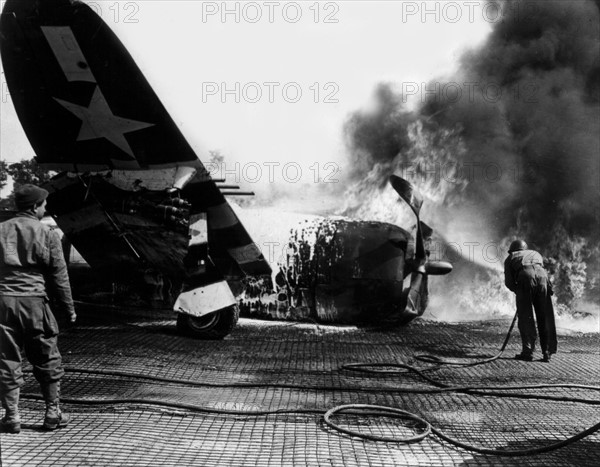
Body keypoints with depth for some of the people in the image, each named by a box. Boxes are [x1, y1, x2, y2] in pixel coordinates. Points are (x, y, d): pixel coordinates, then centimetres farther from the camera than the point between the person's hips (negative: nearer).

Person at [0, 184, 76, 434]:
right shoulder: (47, 234, -2)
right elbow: (59, 275, 0)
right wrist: (69, 308, 8)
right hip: (34, 301, -2)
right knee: (47, 360, 10)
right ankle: (53, 413, 15)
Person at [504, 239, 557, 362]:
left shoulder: (510, 259, 28)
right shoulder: (535, 253, 39)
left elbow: (508, 282, 15)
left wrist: (517, 290, 31)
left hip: (525, 276, -3)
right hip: (542, 275, 3)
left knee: (525, 317, 6)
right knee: (545, 317, 10)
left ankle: (528, 352, 3)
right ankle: (547, 352, 11)